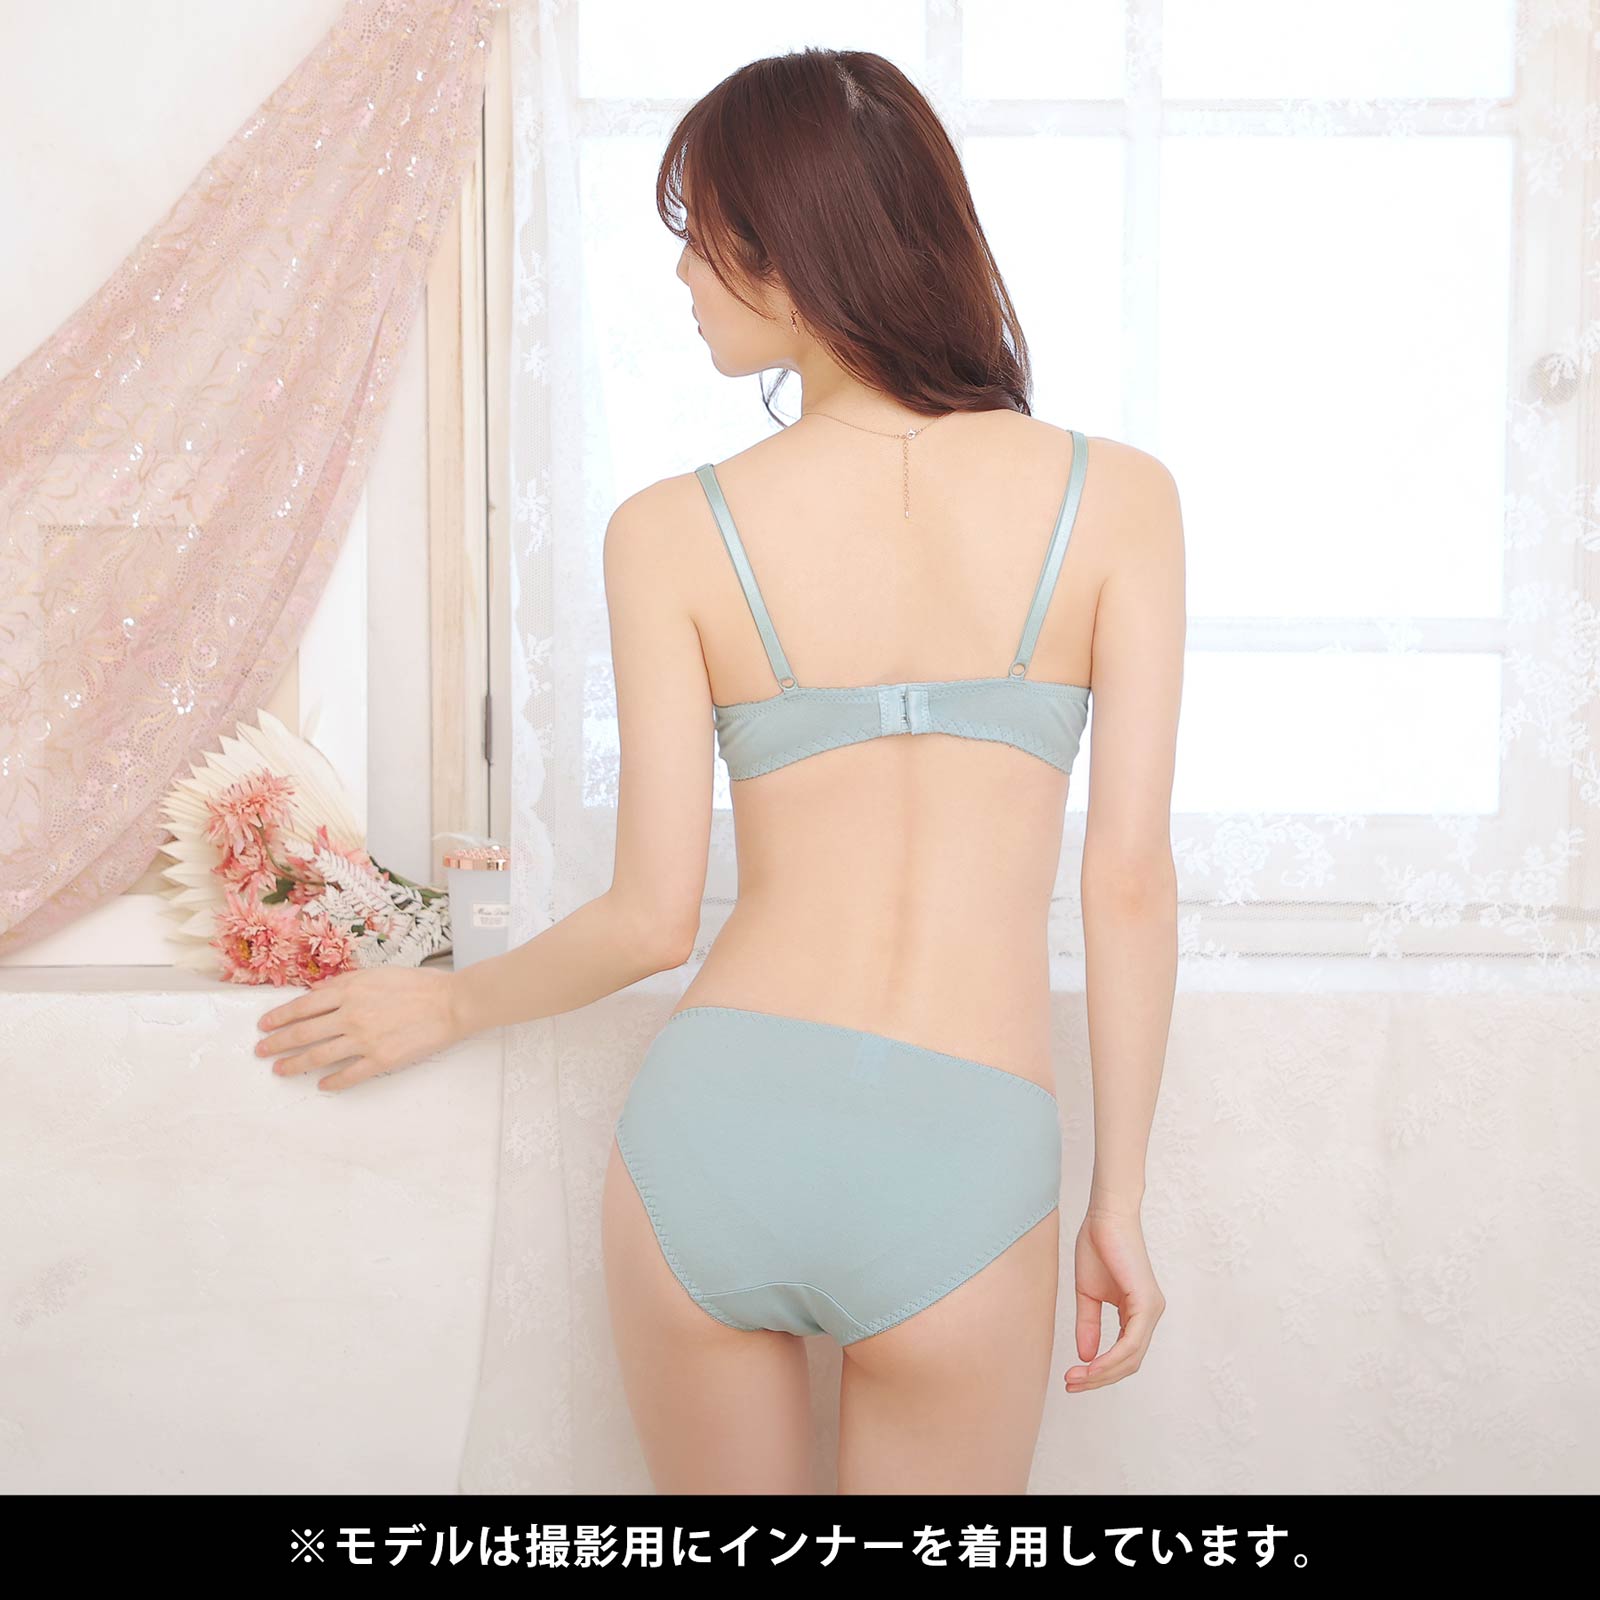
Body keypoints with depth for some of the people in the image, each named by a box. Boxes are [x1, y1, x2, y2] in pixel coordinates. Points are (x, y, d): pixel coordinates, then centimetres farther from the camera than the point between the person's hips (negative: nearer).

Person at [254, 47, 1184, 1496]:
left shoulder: (673, 532, -2)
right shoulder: (1118, 496, -1)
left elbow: (653, 918, 0)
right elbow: (1132, 884, -3)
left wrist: (449, 1005, 20)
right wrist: (1119, 1200, 7)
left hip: (713, 1122, 1)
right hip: (963, 1164, -1)